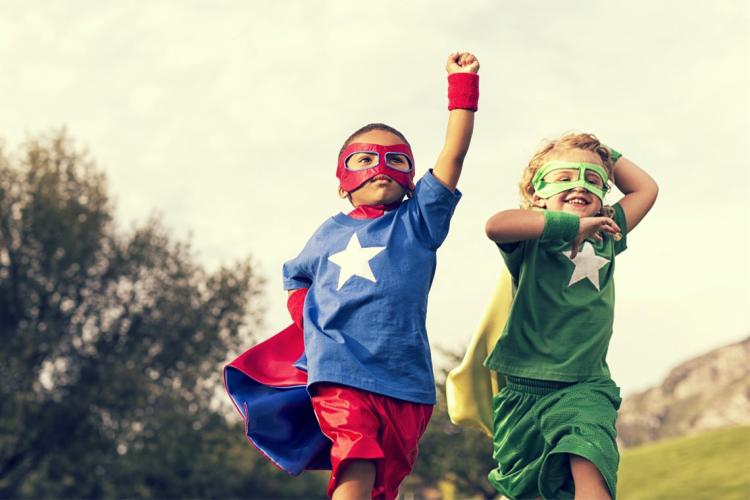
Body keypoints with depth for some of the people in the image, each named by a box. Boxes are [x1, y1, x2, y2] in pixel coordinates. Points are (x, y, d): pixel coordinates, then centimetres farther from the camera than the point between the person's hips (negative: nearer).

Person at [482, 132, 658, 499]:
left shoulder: (606, 235, 14)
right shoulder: (532, 237, -2)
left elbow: (646, 188, 27)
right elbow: (496, 225, -26)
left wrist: (606, 153, 20)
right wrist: (571, 225, -25)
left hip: (585, 388, 2)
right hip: (523, 387, -1)